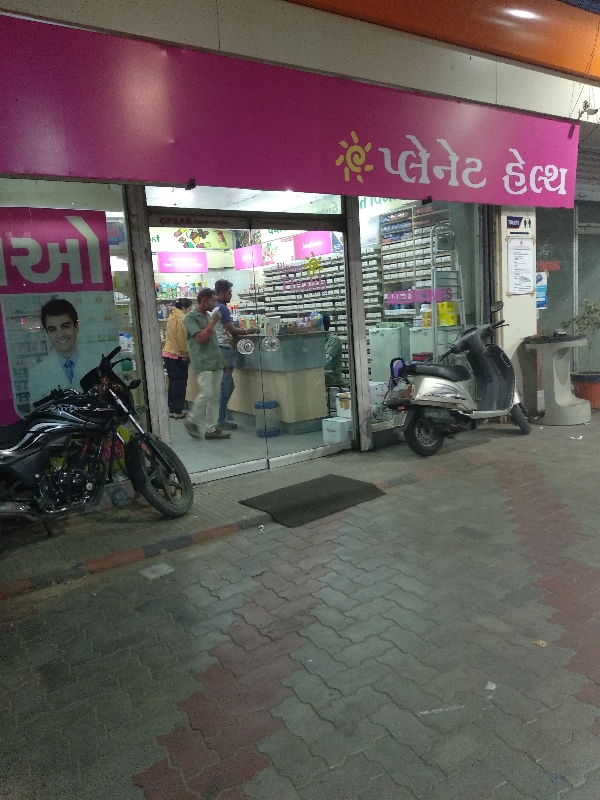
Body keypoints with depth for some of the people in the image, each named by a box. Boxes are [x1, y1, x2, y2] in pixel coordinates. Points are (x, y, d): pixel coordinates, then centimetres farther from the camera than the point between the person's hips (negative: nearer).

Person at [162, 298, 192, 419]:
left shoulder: (172, 316, 15)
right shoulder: (182, 318, -12)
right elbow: (183, 339, -17)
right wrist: (187, 354, -9)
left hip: (168, 353, 9)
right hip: (178, 355, -9)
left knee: (173, 383, 13)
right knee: (180, 384, -1)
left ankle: (171, 410, 17)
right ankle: (178, 412, 2)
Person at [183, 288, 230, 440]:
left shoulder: (208, 315, 16)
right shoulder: (190, 317, -7)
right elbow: (200, 338, -16)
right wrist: (213, 322, -11)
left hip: (216, 362, 8)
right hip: (202, 363, -8)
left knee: (215, 396, 6)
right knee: (206, 394, -11)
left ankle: (210, 429, 11)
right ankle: (192, 420, 11)